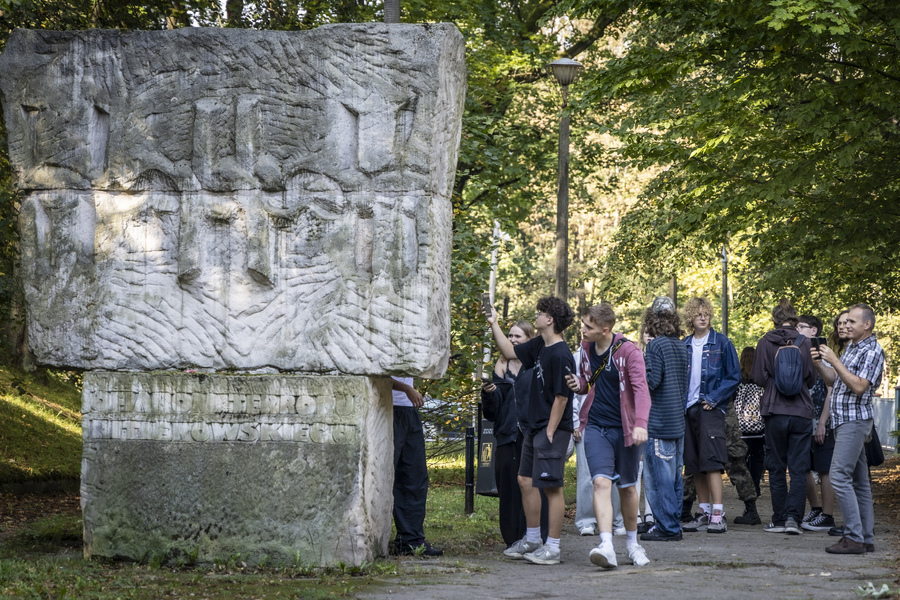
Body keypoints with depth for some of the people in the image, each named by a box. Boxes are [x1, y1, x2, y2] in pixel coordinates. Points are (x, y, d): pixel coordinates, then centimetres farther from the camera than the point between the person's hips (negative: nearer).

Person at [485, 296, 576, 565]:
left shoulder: (561, 355, -19)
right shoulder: (539, 346, 9)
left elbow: (561, 397, -19)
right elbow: (510, 352, 24)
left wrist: (550, 432, -18)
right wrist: (494, 324, 18)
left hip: (552, 429, -10)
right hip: (535, 427, 10)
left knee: (551, 486, -6)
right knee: (526, 480, 15)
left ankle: (552, 548, -1)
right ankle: (532, 539, 27)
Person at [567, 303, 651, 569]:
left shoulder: (628, 351, -13)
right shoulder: (586, 347, 5)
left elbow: (641, 388, -21)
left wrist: (641, 423, -36)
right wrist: (579, 384, -5)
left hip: (624, 428, -3)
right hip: (596, 427, 3)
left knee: (627, 487, 10)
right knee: (601, 482, -15)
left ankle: (632, 543, 31)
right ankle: (607, 547, -26)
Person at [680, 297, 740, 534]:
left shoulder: (721, 343, -1)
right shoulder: (683, 346, 12)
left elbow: (734, 376, -2)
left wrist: (713, 399, -11)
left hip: (710, 408, -5)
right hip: (687, 409, 5)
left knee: (711, 461, -14)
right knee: (694, 464, 6)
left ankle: (718, 515, -16)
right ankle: (704, 513, 13)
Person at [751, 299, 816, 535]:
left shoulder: (765, 343, -3)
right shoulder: (805, 343, -1)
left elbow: (759, 378, -4)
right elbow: (811, 379, 5)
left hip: (775, 411, 0)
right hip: (802, 412, 0)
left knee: (776, 468, 8)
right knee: (798, 469, 3)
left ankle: (779, 520, 9)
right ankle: (793, 517, -9)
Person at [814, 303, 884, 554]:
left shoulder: (873, 351, -11)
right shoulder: (850, 348, 18)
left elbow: (859, 386, -20)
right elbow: (833, 380, 22)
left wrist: (834, 360, -19)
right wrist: (819, 364, 4)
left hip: (855, 420, -9)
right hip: (843, 420, 9)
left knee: (840, 476, -16)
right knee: (858, 480, 9)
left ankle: (854, 538, -16)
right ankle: (866, 538, 12)